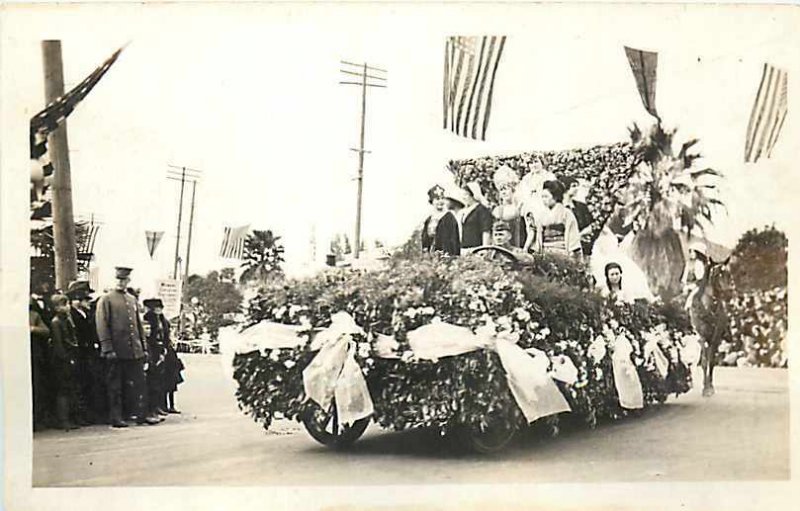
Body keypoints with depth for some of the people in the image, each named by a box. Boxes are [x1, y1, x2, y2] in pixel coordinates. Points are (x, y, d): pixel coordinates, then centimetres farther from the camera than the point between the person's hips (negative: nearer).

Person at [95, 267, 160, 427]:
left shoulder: (132, 300, 16)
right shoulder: (106, 299, -3)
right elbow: (102, 325, -9)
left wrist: (143, 346, 14)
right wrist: (108, 349, -15)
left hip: (134, 351, 5)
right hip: (116, 352, -5)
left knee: (138, 383, 6)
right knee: (115, 386, 2)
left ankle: (141, 414, 12)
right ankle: (116, 418, 9)